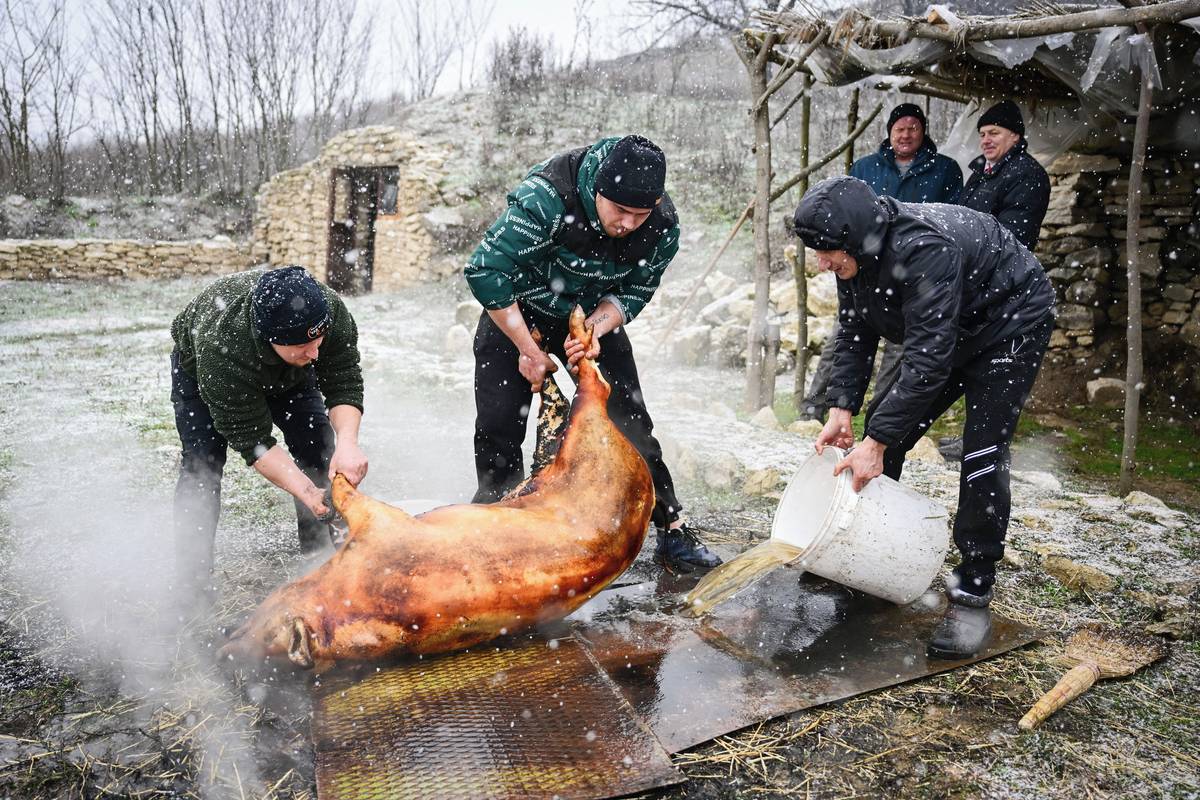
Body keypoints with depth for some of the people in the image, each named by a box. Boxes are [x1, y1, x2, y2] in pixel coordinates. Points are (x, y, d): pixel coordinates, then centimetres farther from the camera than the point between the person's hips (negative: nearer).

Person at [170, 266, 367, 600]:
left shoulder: (331, 311, -39)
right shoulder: (221, 348, -47)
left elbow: (344, 386, -31)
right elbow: (252, 441, -40)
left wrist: (347, 443, -50)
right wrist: (307, 493, -49)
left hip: (290, 375, 3)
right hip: (199, 369, -3)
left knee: (320, 453, -8)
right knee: (202, 463, -17)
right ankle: (192, 583, -7)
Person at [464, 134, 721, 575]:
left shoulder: (663, 228, -21)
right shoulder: (547, 197, -35)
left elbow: (633, 292, -7)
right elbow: (486, 271, -31)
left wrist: (596, 329, -27)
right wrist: (528, 349, -26)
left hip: (593, 317, 3)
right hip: (514, 311, -2)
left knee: (629, 420, -3)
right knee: (499, 424, -9)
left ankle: (672, 530, 8)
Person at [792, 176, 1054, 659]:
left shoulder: (922, 249, -39)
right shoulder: (856, 256, -13)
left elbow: (929, 357, -40)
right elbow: (855, 335, -4)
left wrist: (876, 439, -39)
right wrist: (842, 409, -15)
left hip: (1011, 322, -8)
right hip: (943, 331, 8)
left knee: (982, 454, -16)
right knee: (885, 439, 2)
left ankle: (973, 595, -4)